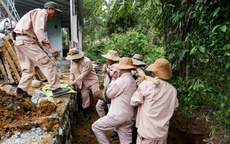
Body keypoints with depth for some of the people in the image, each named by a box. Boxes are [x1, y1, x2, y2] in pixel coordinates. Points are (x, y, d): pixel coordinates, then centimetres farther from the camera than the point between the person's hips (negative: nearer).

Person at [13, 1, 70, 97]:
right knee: (47, 63, -12)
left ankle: (21, 89, 15)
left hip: (18, 40, 10)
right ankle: (56, 88, -14)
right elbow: (39, 31, -20)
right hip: (25, 40, -10)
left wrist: (42, 50, 19)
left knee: (28, 68, 15)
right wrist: (50, 47, -25)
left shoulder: (37, 14, 27)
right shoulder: (42, 12, -4)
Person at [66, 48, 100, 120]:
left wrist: (74, 82, -18)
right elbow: (72, 72, 9)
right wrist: (71, 81, -4)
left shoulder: (87, 62, -25)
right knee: (84, 97, 7)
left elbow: (83, 75, -25)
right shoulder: (72, 61, -3)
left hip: (92, 81, -5)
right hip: (83, 83, 6)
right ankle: (86, 115, 22)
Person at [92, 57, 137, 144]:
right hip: (128, 116, 9)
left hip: (117, 115, -8)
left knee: (95, 127, 10)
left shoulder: (121, 80, -19)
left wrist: (114, 79, -1)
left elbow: (108, 94, -9)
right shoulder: (133, 80, 9)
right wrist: (116, 79, 7)